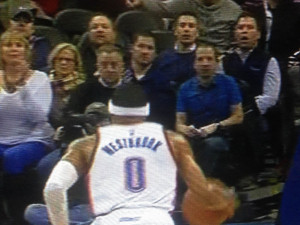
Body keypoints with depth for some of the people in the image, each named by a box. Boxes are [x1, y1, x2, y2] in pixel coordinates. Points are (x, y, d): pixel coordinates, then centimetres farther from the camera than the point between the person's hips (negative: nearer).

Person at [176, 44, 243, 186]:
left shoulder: (228, 83, 6)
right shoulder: (186, 88, 11)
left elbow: (238, 117, 1)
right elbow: (179, 121, 6)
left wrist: (216, 126, -14)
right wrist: (185, 129, -18)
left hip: (221, 138, -2)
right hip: (194, 140, 3)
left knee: (212, 144, -36)